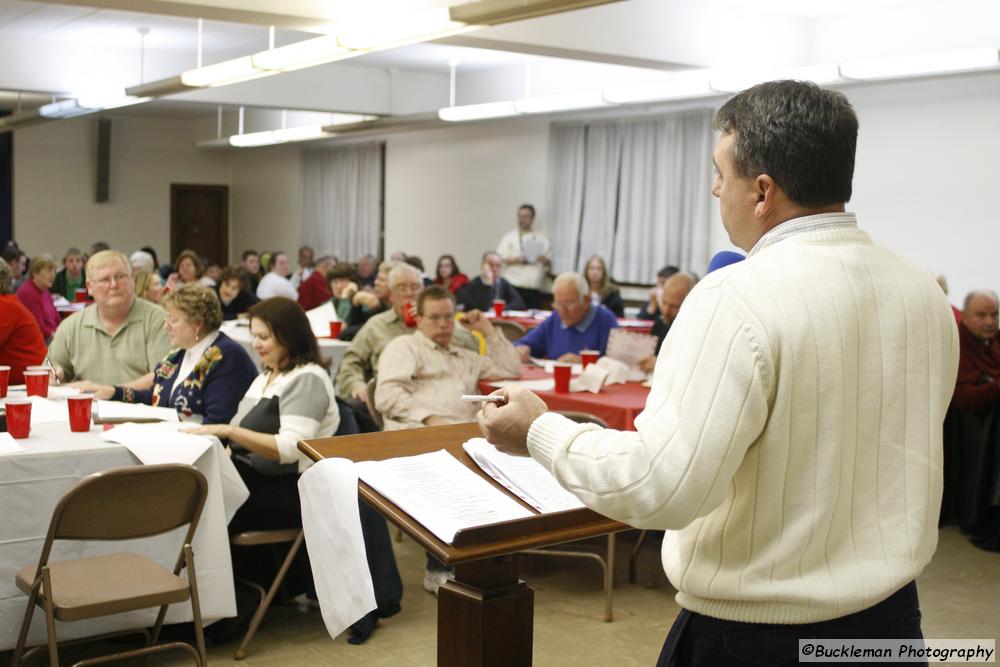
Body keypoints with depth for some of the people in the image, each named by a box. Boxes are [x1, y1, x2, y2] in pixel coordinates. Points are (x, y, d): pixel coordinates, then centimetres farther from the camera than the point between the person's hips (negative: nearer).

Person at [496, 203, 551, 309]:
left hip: (535, 288, 2)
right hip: (515, 287, -2)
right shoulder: (510, 236, 10)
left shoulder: (542, 238, 16)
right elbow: (499, 259, 3)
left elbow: (549, 263, 16)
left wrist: (544, 260, -6)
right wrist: (516, 260, -12)